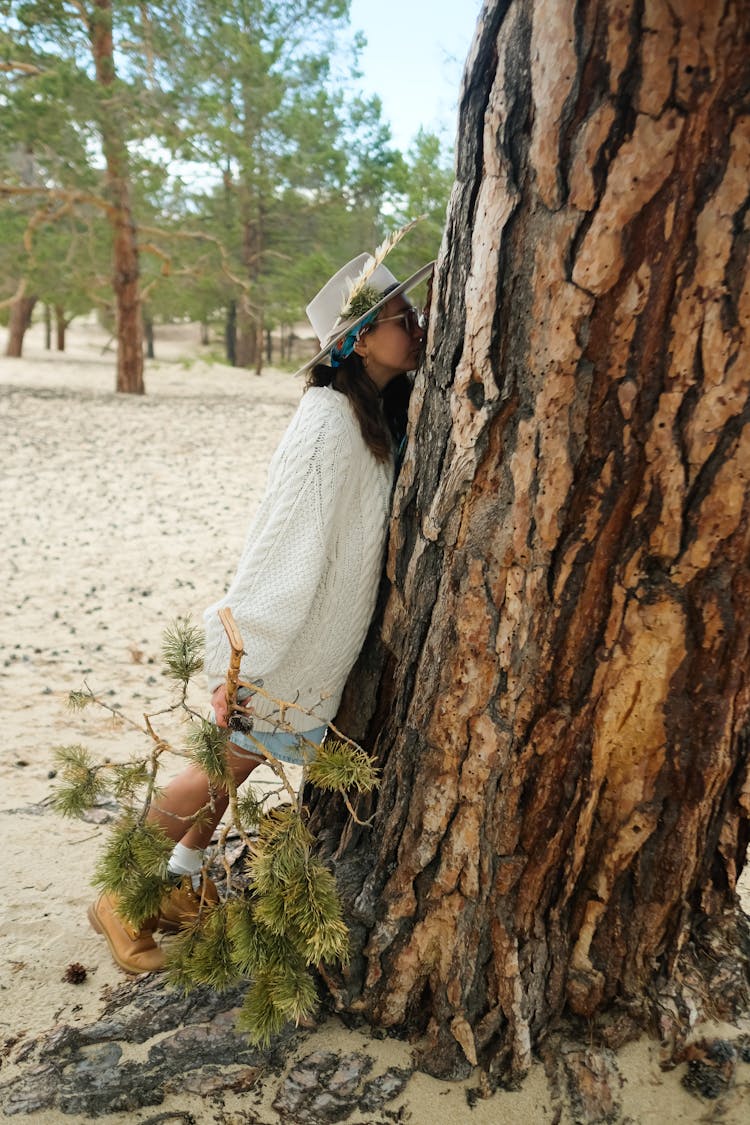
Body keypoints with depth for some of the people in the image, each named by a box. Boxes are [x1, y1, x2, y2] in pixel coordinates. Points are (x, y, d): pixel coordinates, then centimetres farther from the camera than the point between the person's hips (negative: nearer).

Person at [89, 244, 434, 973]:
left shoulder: (380, 415, 3)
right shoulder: (327, 422, -24)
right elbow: (285, 546, -25)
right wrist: (240, 660, -22)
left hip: (324, 643, 8)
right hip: (280, 643, -8)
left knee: (236, 764, 21)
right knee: (224, 769, 7)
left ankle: (183, 881, 41)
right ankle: (123, 901, 27)